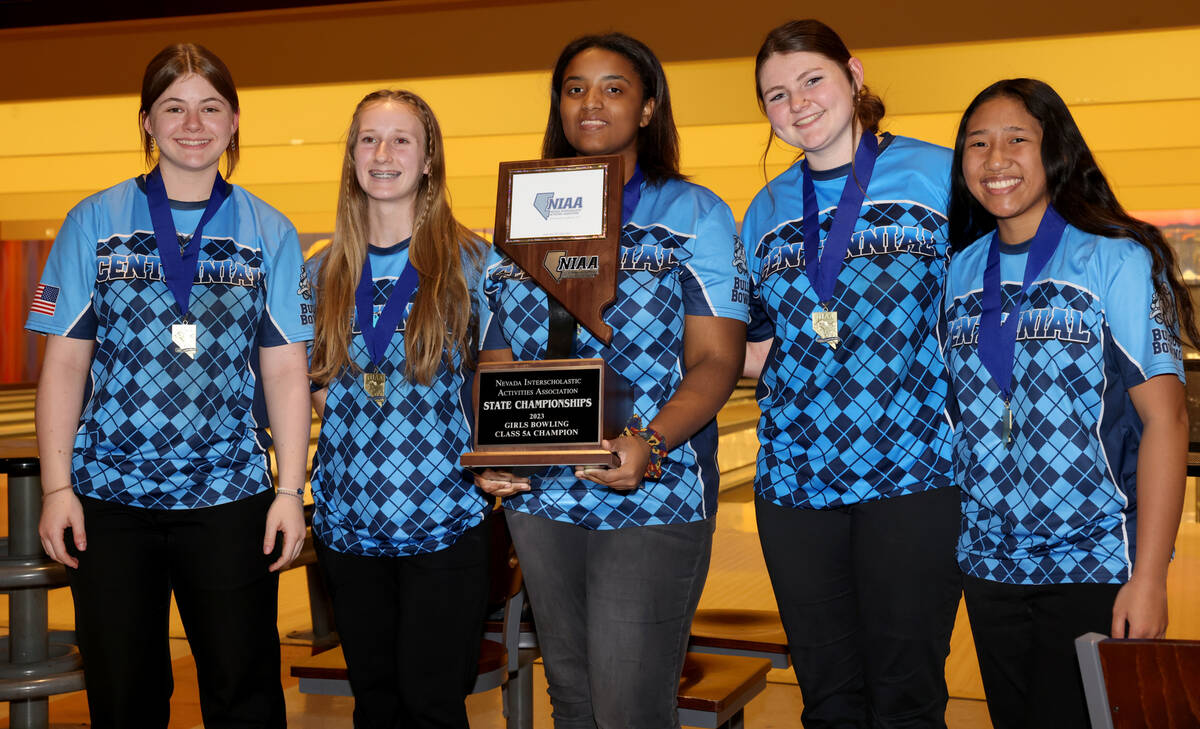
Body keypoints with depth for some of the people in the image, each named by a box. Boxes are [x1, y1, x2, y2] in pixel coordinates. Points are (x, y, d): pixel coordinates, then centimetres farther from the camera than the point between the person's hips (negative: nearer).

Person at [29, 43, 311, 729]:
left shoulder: (269, 234, 6)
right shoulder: (95, 223, 6)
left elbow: (286, 371, 3)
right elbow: (65, 363, 4)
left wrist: (291, 490, -3)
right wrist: (56, 486, -2)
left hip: (231, 494, 0)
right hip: (109, 495, 0)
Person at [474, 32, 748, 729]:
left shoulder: (695, 215, 2)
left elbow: (716, 360, -6)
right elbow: (499, 357, 14)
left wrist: (649, 444, -24)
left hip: (654, 499, -4)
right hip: (539, 497, 4)